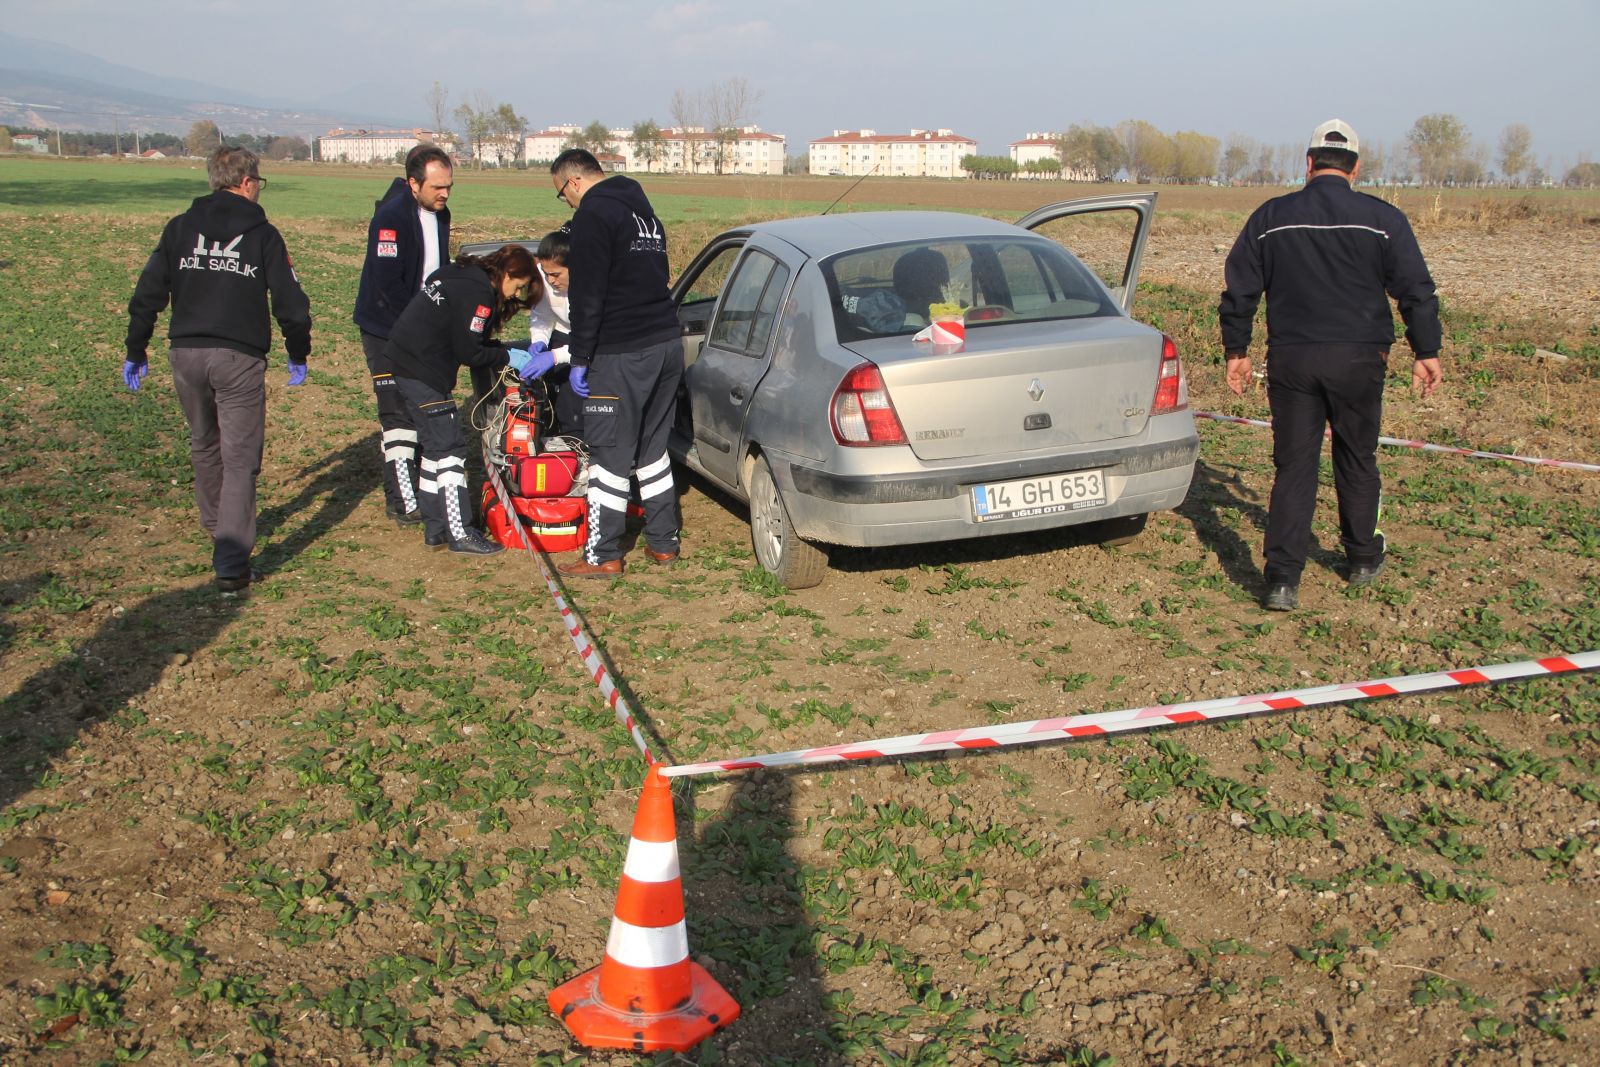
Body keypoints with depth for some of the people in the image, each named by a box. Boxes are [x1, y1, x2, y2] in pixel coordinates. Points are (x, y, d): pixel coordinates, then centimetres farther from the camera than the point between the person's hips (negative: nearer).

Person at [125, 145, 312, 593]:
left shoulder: (180, 228, 9)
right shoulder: (262, 234, 1)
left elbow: (148, 293, 6)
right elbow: (289, 301, -1)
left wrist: (136, 351, 14)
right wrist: (298, 355, 12)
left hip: (186, 354, 4)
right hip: (239, 358, -4)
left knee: (204, 447, 24)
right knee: (239, 459, -3)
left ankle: (218, 528, 41)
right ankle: (231, 564, -12)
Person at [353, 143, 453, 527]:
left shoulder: (438, 214, 7)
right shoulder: (391, 217, -19)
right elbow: (387, 283, -24)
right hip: (387, 331, -8)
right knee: (398, 415, -8)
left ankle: (421, 486, 22)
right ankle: (402, 502, -4)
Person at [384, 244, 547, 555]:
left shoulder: (464, 278, 15)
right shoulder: (478, 293, -16)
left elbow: (468, 340, 16)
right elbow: (469, 352, -16)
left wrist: (515, 353, 8)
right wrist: (509, 357, -3)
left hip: (404, 361, 10)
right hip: (424, 374, -10)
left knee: (435, 447, 15)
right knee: (449, 448, -5)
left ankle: (436, 529, 21)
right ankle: (460, 534, -1)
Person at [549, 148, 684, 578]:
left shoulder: (593, 215, -9)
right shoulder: (642, 209, 19)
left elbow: (587, 297, -16)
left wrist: (580, 359, -10)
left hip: (622, 356, -9)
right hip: (667, 344, 9)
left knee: (610, 454, 0)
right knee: (652, 447, 18)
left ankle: (603, 556, 6)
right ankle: (663, 542, 23)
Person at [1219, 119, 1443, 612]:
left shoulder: (1270, 218, 3)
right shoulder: (1383, 219, -1)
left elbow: (1239, 291, 6)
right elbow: (1417, 292, -1)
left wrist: (1237, 351, 14)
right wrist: (1427, 353, 6)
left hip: (1290, 359, 1)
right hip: (1357, 360, 0)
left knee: (1293, 467, 3)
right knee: (1356, 461, 16)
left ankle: (1283, 579, -5)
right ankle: (1363, 558, 32)